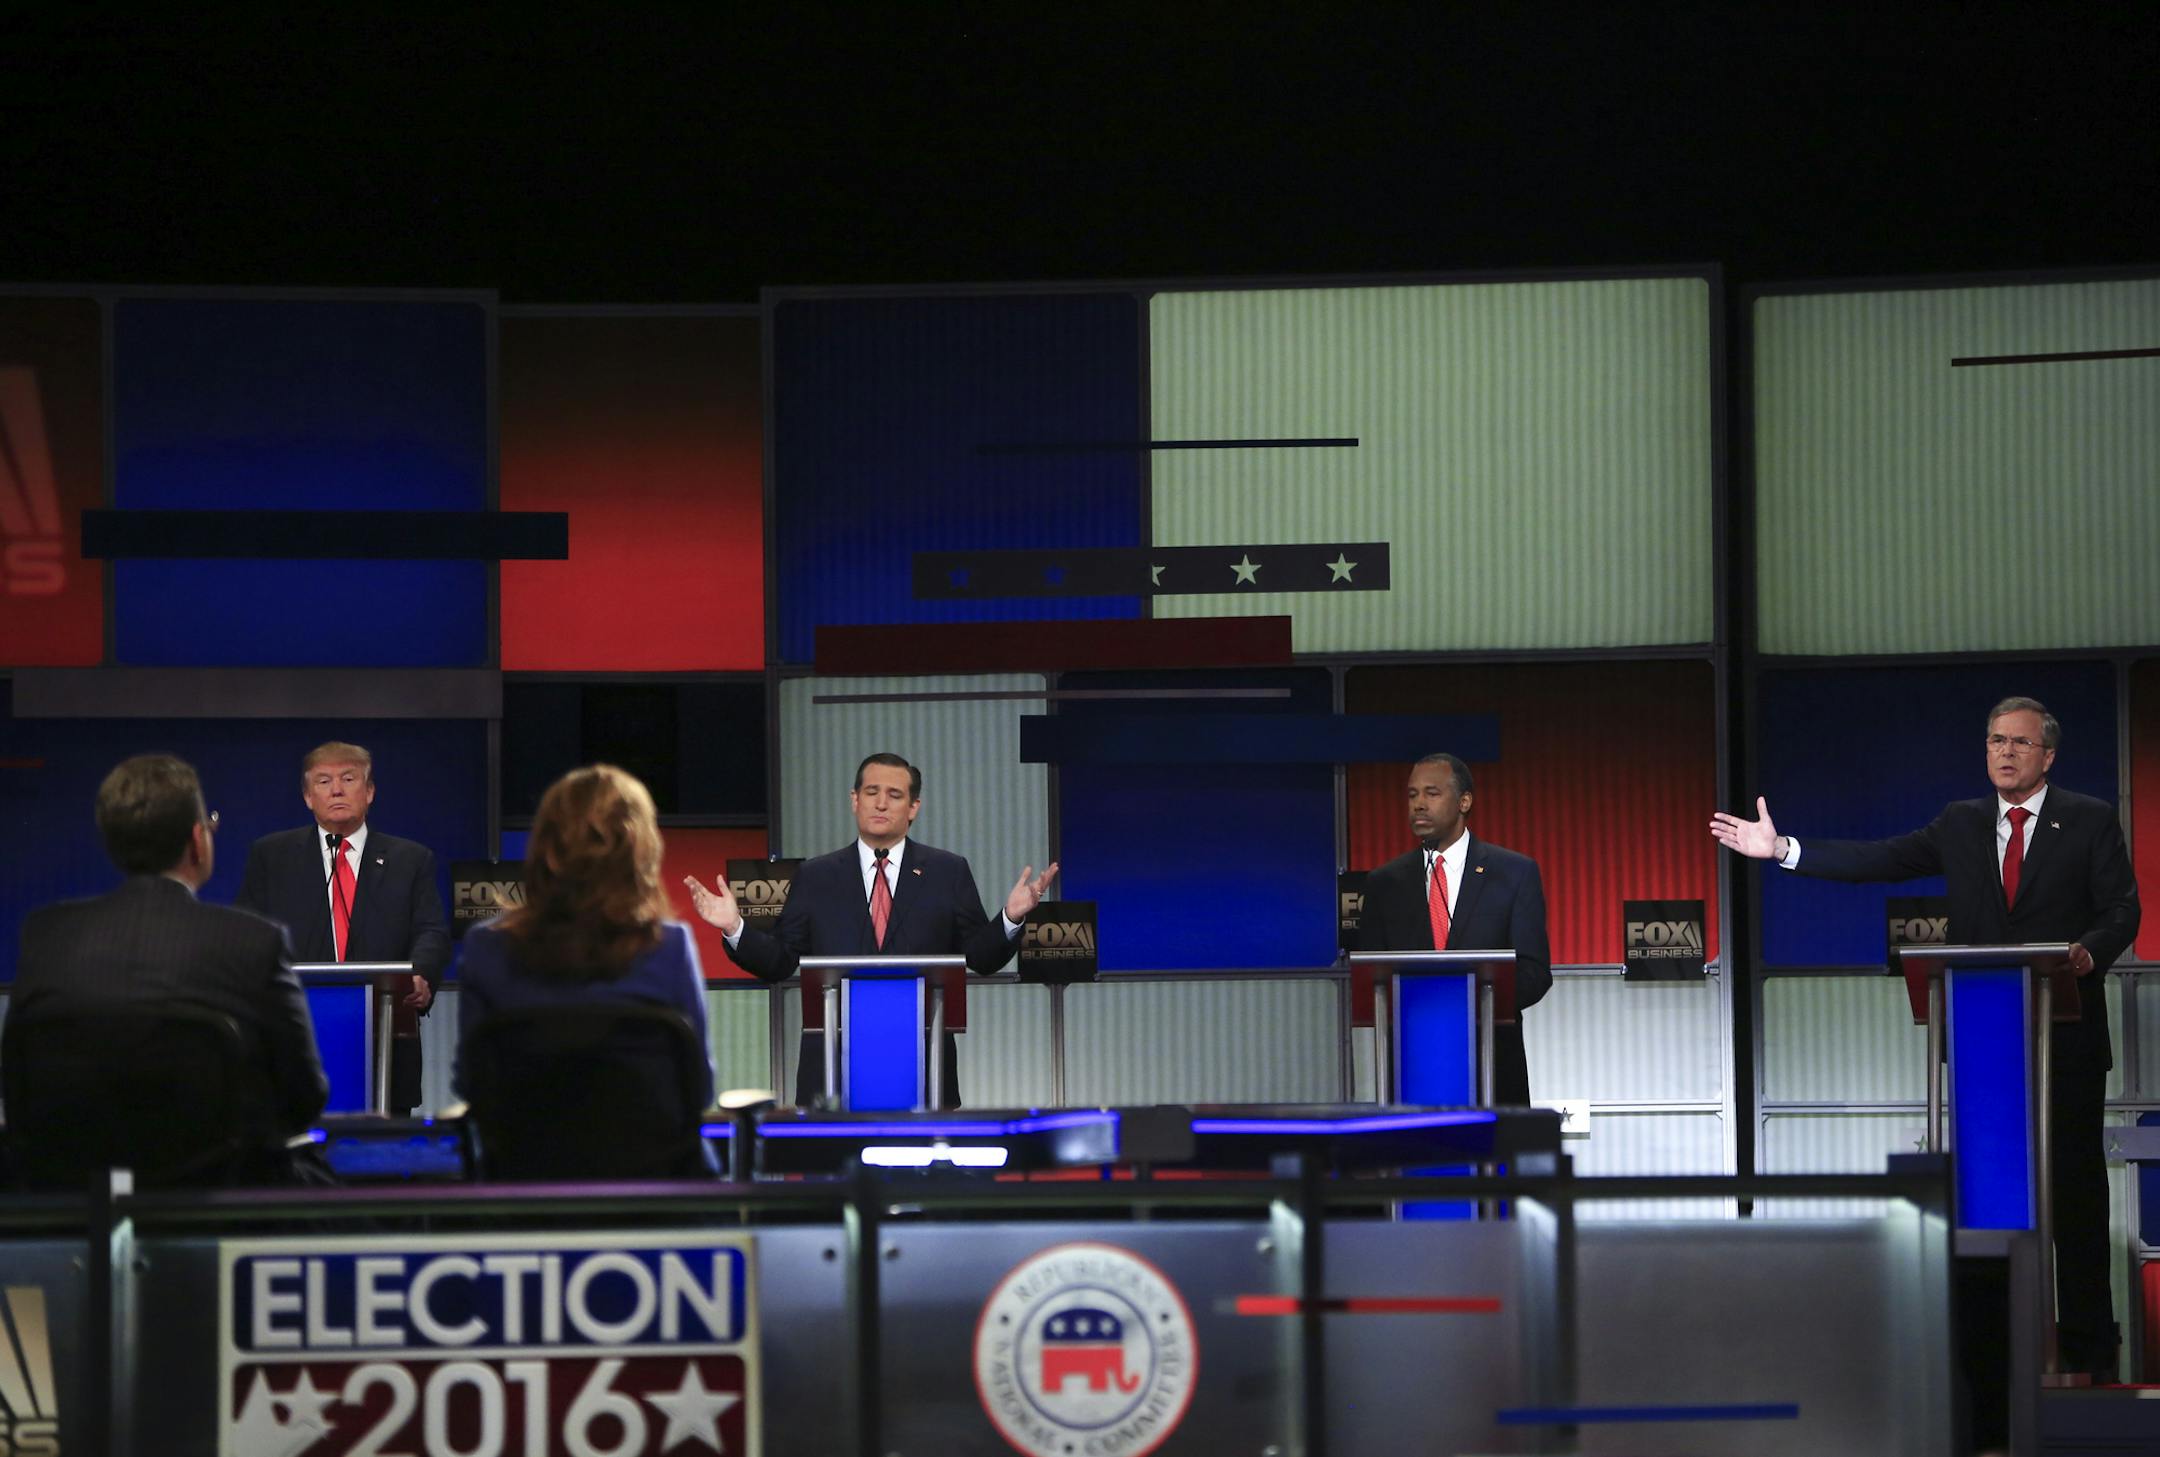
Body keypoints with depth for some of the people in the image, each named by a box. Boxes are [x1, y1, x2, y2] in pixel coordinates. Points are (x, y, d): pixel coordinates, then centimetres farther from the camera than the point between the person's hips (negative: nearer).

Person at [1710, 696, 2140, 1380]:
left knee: (2076, 1181, -1)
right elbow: (1882, 860, 7)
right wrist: (1783, 850, 0)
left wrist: (2089, 951, -24)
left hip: (2067, 1034, -3)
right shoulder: (1961, 823, 13)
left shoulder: (2090, 821, 3)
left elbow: (2122, 909, -3)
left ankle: (2087, 1340, 4)